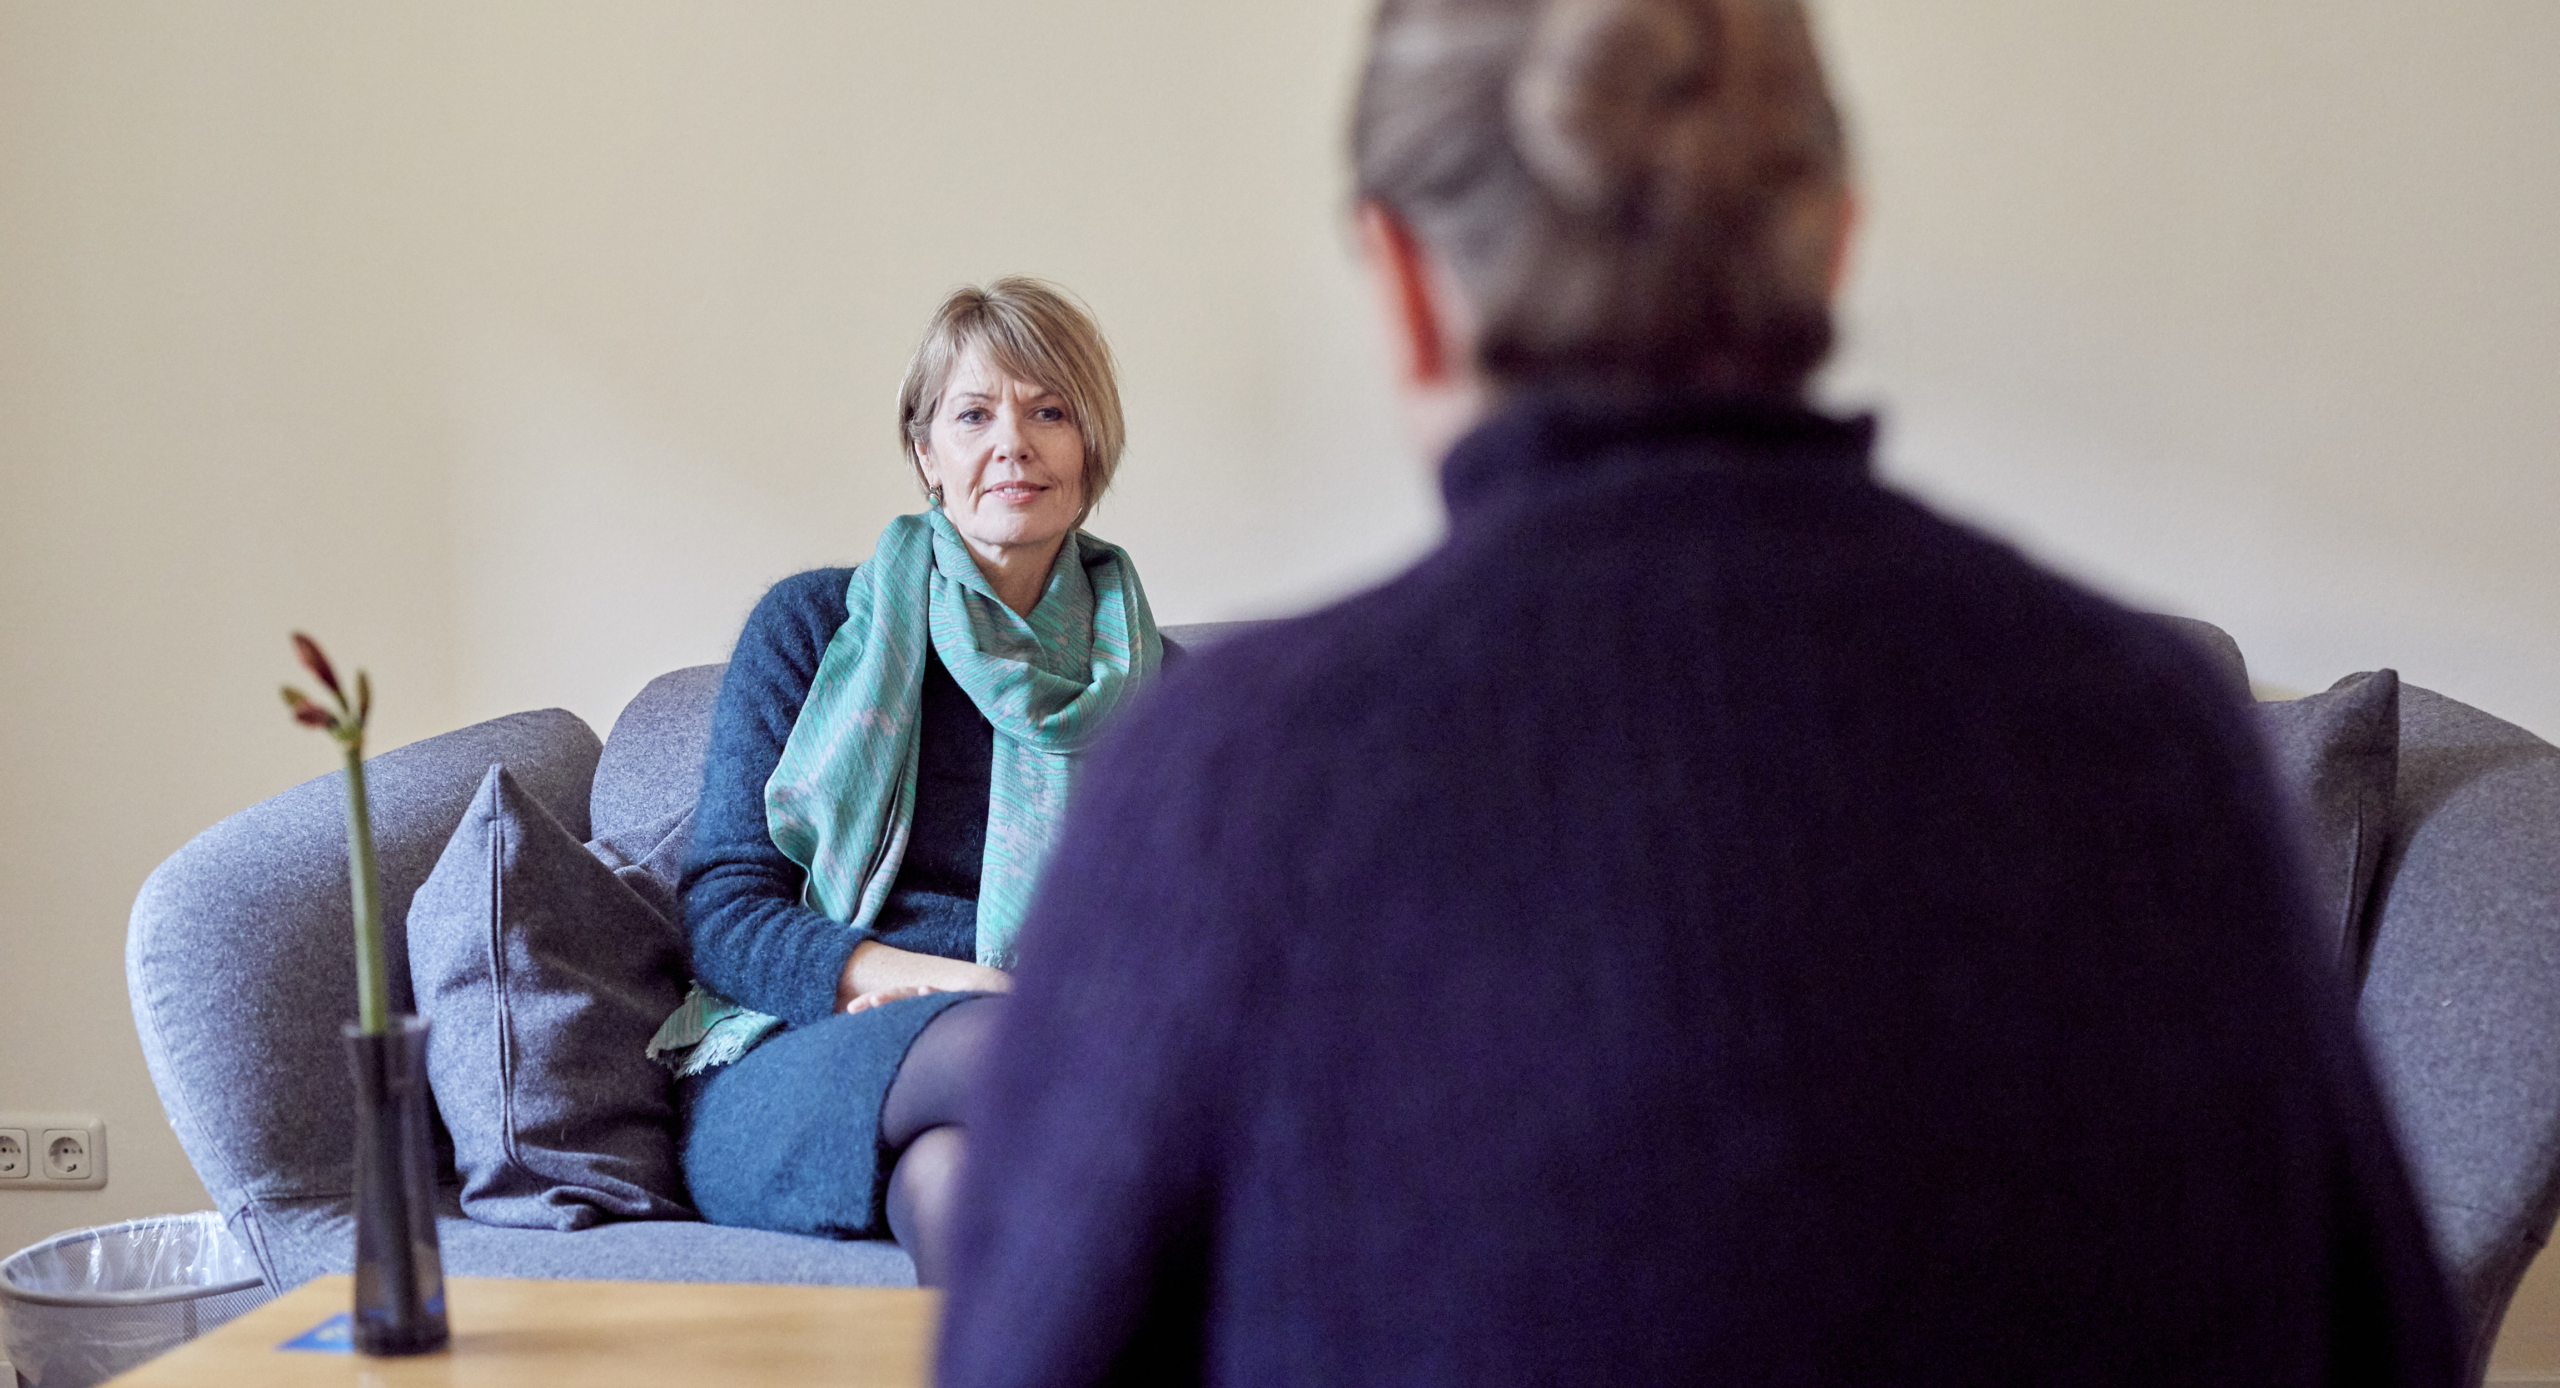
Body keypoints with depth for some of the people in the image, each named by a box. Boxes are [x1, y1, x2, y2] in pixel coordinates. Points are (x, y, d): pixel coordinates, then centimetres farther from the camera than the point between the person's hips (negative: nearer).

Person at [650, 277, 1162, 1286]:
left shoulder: (1149, 681, 16)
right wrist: (899, 978, -15)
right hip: (785, 1079, -1)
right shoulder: (813, 626, 11)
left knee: (950, 1173, -38)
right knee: (989, 1039, -37)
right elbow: (721, 909, 4)